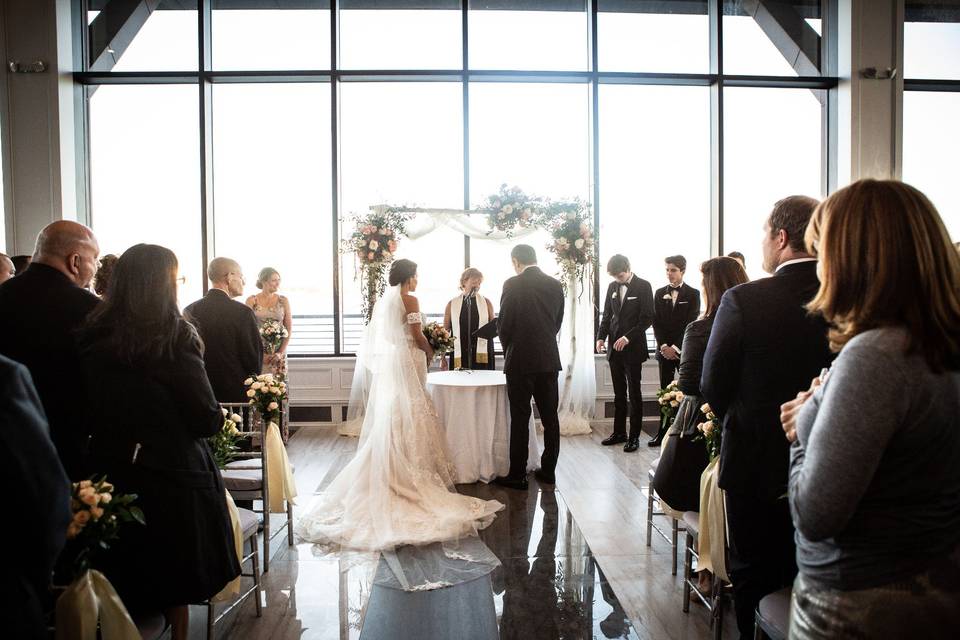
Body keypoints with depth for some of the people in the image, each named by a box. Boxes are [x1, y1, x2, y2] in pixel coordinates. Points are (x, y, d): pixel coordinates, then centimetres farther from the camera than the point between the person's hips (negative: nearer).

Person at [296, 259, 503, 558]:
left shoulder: (382, 300, 12)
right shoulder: (409, 300, -10)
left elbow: (378, 336, 15)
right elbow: (418, 337, -13)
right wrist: (430, 352, 7)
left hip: (385, 365, 8)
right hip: (406, 363, -7)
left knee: (386, 419, 10)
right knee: (409, 416, -2)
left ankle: (387, 474, 15)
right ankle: (411, 473, 3)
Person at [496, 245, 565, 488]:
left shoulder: (513, 285, -9)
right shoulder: (555, 285, 6)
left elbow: (503, 324, -8)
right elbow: (558, 323, 11)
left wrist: (508, 351, 9)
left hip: (521, 360, -5)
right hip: (549, 360, 5)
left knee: (520, 419, 1)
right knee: (550, 417, 11)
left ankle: (518, 475, 7)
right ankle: (548, 470, 19)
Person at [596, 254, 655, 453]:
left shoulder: (643, 286, -6)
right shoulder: (612, 287, 10)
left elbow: (647, 318, -10)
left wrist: (628, 337, -18)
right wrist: (601, 337, 0)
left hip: (633, 347, -5)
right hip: (614, 348, 5)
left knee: (634, 394, 1)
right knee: (619, 393, 12)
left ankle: (634, 436, 8)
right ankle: (619, 432, 21)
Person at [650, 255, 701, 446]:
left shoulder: (693, 294, 0)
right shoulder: (660, 293, 10)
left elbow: (691, 324, -7)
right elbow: (656, 322, 6)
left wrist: (676, 348, -13)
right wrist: (663, 346, -7)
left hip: (685, 350, -3)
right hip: (664, 349, 3)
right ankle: (663, 431, 9)